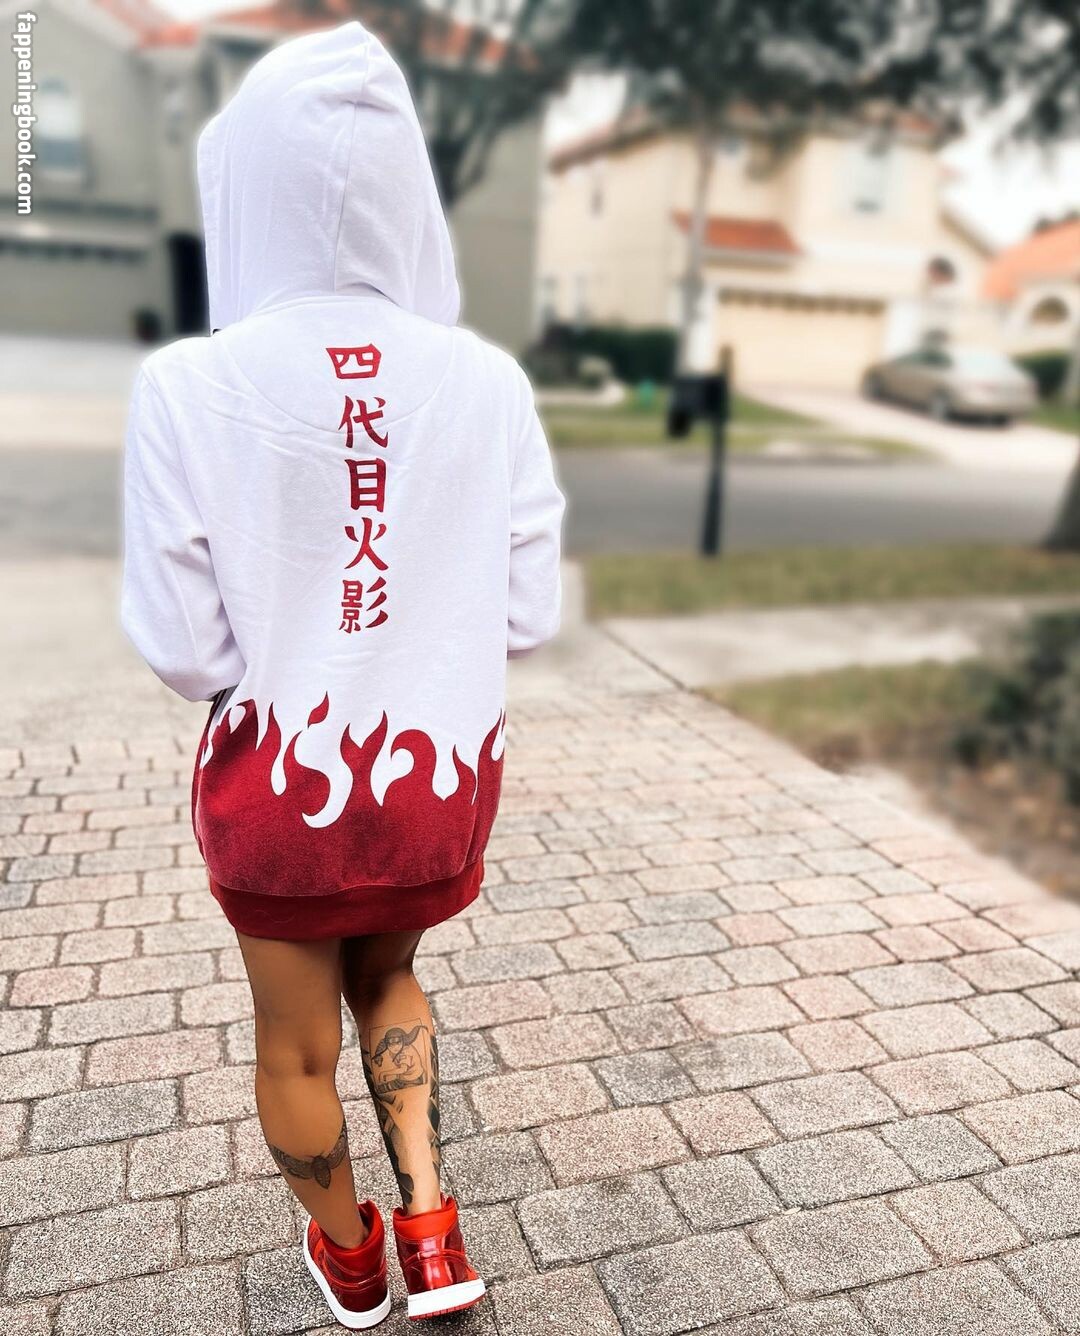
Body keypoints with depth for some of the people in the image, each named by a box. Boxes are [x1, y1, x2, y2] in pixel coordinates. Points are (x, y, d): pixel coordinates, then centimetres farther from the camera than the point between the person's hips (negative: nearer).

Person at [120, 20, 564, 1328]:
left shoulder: (187, 390, -17)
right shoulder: (487, 382, -11)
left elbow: (183, 648, -14)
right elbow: (532, 614, -7)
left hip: (282, 780, -2)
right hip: (444, 771, 3)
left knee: (297, 1041, 25)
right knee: (384, 973, 33)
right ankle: (428, 1217, 30)